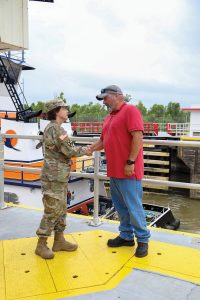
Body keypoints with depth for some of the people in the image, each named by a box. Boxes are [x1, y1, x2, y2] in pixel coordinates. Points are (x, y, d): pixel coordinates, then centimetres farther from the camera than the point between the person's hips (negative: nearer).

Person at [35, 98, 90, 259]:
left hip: (60, 177, 10)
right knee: (52, 211, -3)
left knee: (61, 209, 15)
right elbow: (69, 151, -16)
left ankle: (59, 241, 25)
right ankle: (41, 245, 9)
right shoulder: (54, 128, -15)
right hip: (54, 177, -10)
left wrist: (82, 149, 9)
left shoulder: (57, 128, 16)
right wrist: (84, 150, -2)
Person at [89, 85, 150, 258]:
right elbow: (103, 141, 22)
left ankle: (143, 239, 13)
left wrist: (130, 162, -20)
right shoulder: (109, 117, 18)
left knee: (133, 206, -1)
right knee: (120, 206, 15)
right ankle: (126, 236, 28)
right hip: (114, 171, 9)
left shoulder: (130, 110, -9)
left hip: (128, 171, -9)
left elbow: (138, 137, -18)